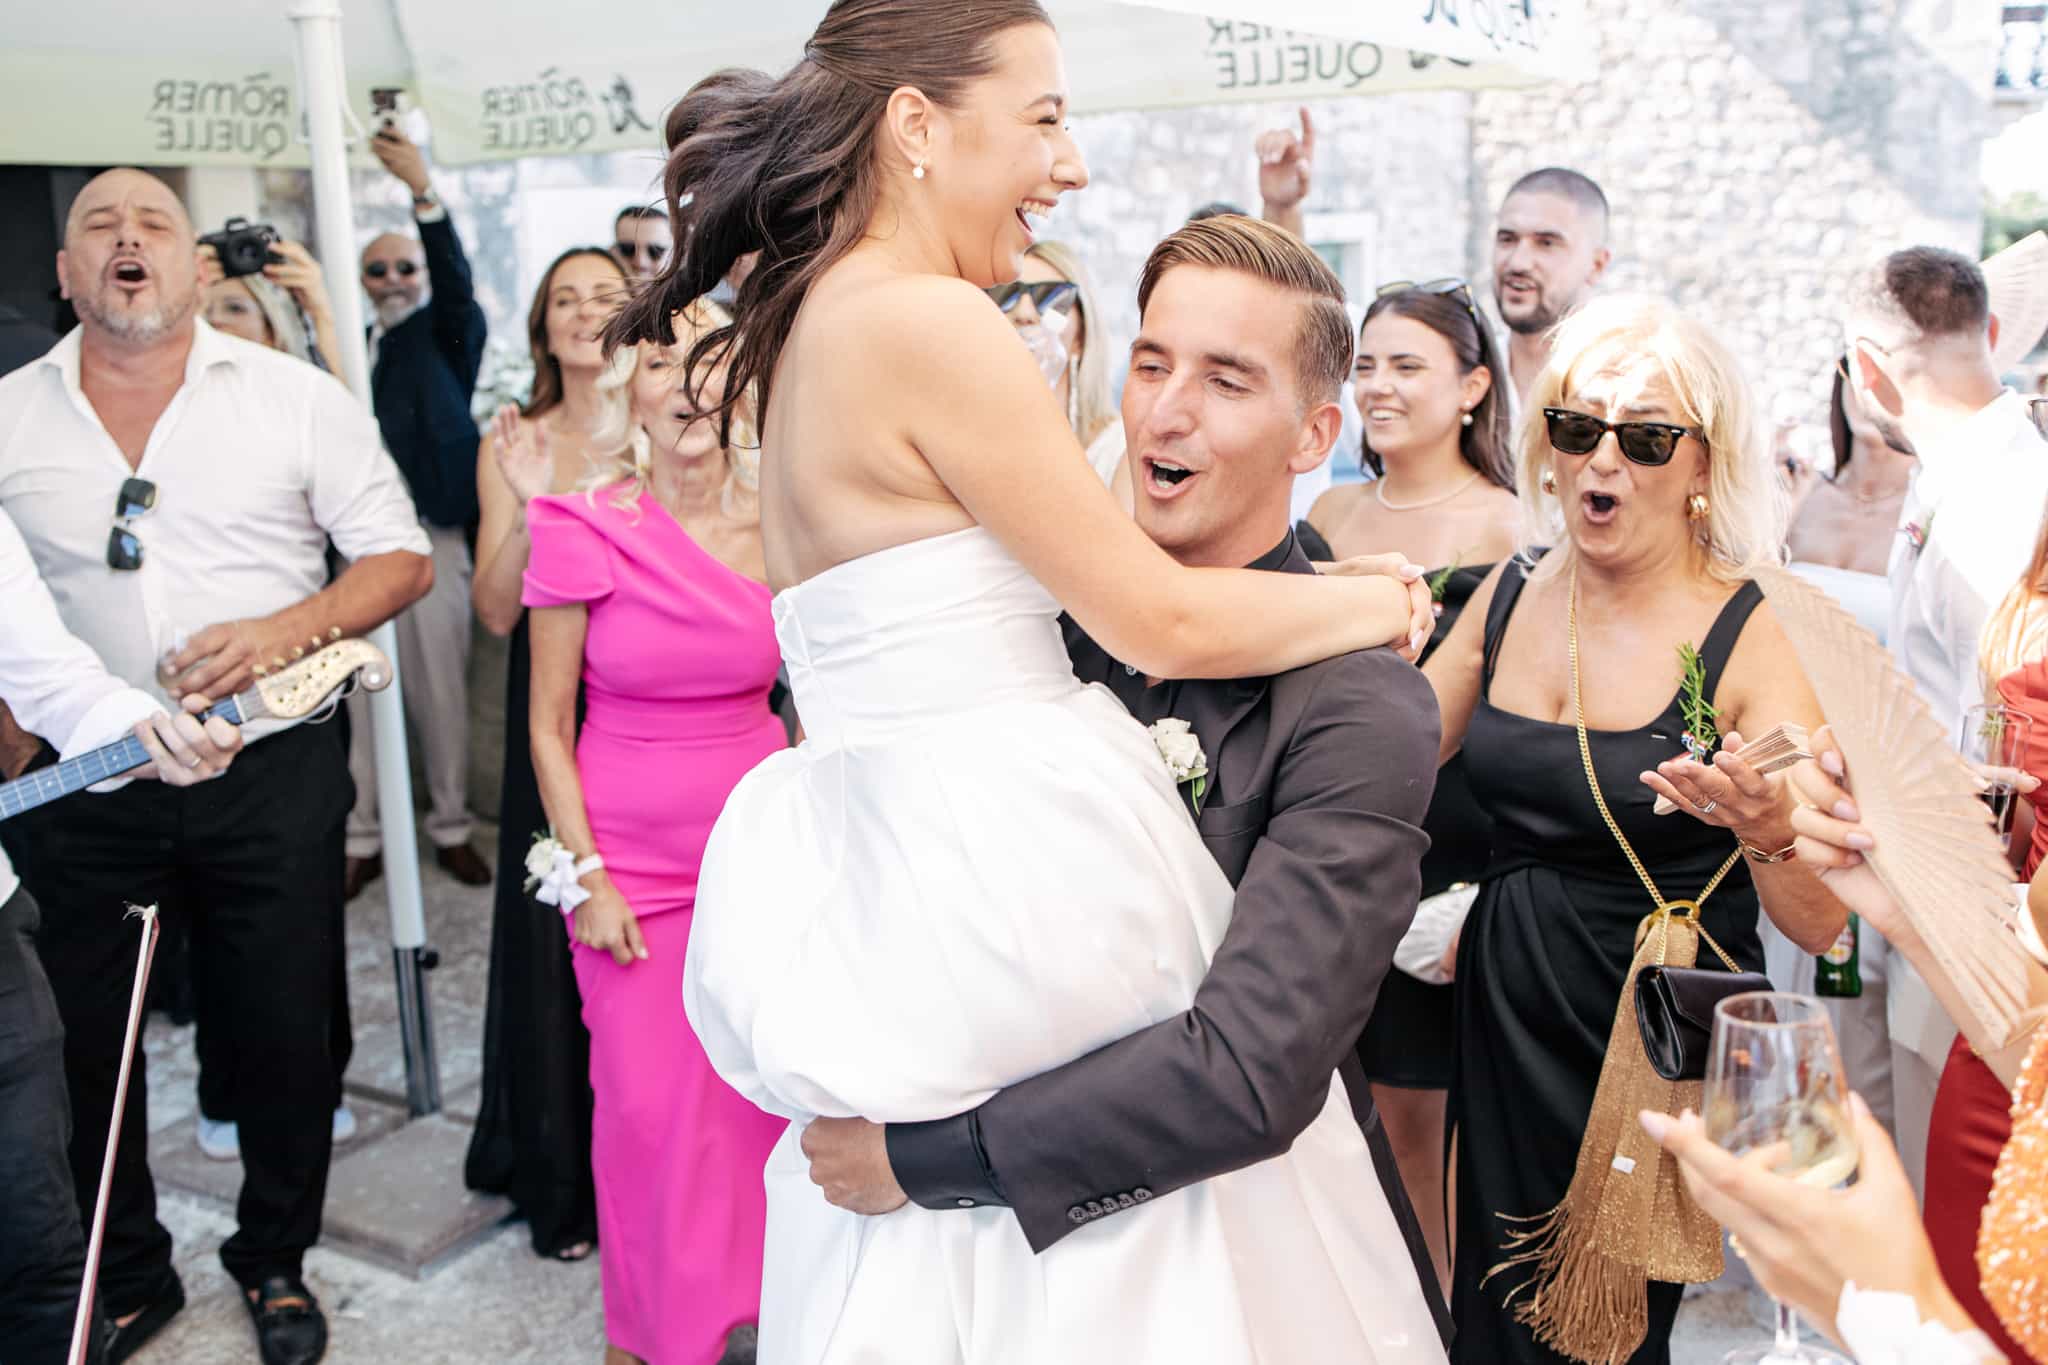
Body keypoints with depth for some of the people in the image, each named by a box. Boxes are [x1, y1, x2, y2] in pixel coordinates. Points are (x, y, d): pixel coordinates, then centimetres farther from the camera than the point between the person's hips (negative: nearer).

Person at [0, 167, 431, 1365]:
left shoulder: (296, 397, 0)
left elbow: (403, 560, 0)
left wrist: (286, 630, -16)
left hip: (270, 779, -1)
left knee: (284, 1039, 8)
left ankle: (276, 1260, 32)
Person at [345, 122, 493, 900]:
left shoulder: (450, 335, 4)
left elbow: (456, 281, -17)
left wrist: (423, 190, -30)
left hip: (430, 540, -2)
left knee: (441, 692, 5)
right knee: (361, 693, 3)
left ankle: (451, 826, 18)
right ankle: (360, 836, 11)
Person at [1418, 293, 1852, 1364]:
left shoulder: (1759, 633, -15)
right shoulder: (1511, 594, -1)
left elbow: (1821, 926, -19)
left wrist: (1769, 830, -38)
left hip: (1660, 1043, -4)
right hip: (1501, 1021, 4)